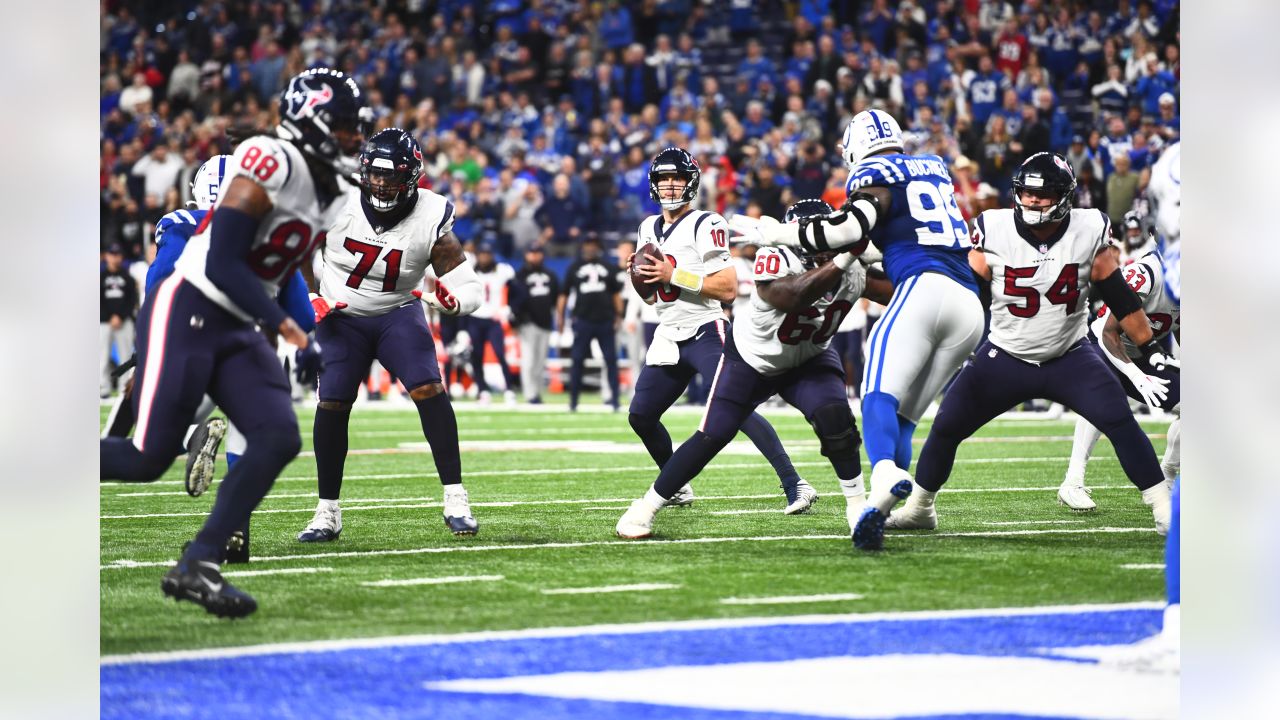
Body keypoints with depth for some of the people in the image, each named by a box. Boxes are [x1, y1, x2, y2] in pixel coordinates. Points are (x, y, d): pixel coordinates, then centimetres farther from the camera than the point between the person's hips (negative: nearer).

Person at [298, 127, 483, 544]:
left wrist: (454, 301, -37)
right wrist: (309, 299, -10)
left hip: (398, 314, -1)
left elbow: (468, 286, -14)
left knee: (429, 390, -21)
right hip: (340, 317, 1)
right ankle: (327, 514, 5)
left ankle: (455, 501, -16)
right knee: (331, 405, -9)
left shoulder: (430, 220, -17)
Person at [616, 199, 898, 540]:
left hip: (808, 359, 3)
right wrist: (842, 260, -61)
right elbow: (793, 297, -54)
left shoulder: (852, 269, -21)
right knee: (712, 437, -5)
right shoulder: (775, 260, -36)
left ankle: (857, 504, -6)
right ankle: (644, 509, 9)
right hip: (751, 358, -3)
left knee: (834, 417, -23)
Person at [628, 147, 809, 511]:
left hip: (705, 334, -8)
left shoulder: (705, 225, -10)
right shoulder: (649, 228, 14)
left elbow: (728, 289, -18)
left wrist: (673, 275, -20)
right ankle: (677, 487, 26)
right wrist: (640, 275, 0)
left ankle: (794, 485, -22)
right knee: (640, 415, 8)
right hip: (668, 338, 8)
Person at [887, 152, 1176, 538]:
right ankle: (918, 508, 21)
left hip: (1070, 358, -1)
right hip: (1005, 358, 1)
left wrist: (1150, 350, -4)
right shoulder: (994, 231, -13)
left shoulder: (1089, 232, -11)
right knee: (946, 427, -1)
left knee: (1120, 421, -18)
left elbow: (1120, 297, -4)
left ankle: (1163, 509, -9)